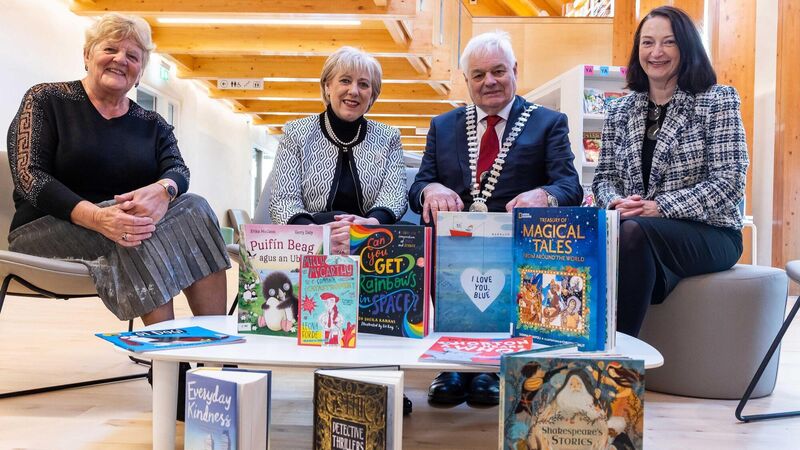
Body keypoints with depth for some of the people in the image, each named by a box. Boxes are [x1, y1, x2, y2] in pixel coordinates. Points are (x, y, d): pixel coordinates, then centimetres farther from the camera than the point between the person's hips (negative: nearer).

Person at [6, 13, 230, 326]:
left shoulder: (152, 125, 17)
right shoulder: (46, 100, 5)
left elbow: (178, 170, 0)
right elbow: (29, 176, -8)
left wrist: (162, 190, -28)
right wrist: (95, 217, -27)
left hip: (124, 225, 4)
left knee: (194, 208, -24)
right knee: (142, 231, -33)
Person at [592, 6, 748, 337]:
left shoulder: (718, 101, 1)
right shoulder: (619, 111, 13)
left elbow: (730, 182, -8)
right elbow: (605, 176, 14)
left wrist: (661, 207, -18)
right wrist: (615, 202, -10)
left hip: (709, 234, -3)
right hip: (629, 230, 3)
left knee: (632, 231, -35)